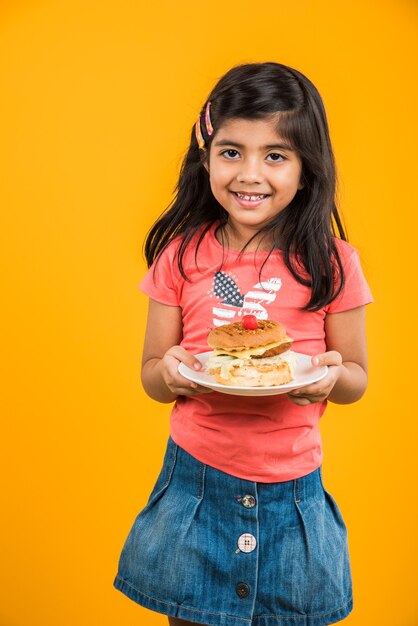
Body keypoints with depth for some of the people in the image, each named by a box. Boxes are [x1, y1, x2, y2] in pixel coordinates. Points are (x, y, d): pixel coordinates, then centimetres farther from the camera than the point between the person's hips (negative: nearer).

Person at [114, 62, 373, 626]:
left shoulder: (331, 264, -7)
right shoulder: (181, 256, -5)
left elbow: (357, 379, 2)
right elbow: (150, 376, 2)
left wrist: (331, 375, -21)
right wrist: (170, 372, -21)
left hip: (291, 493, 0)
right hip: (195, 479, 1)